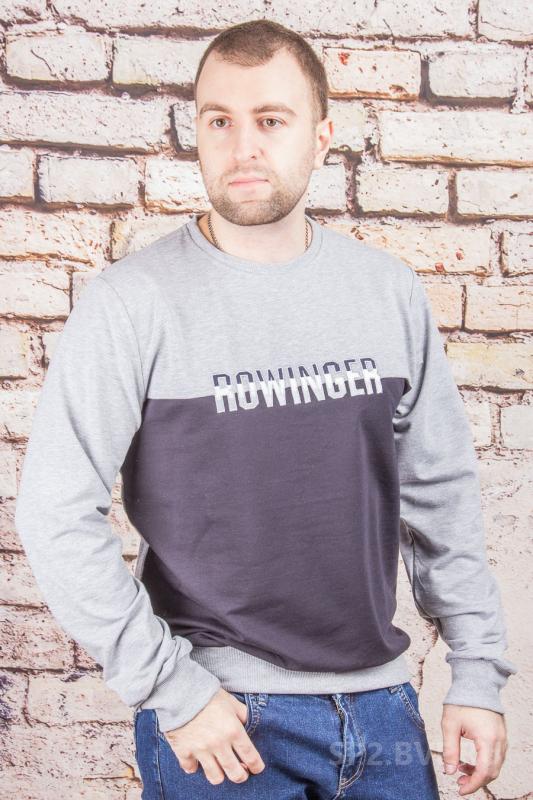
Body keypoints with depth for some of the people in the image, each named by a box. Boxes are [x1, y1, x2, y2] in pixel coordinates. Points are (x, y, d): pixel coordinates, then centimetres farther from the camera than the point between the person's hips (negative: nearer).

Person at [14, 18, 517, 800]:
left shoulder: (388, 290, 1)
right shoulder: (132, 303, -11)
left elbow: (442, 493, 6)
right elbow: (58, 517, -12)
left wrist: (479, 672, 5)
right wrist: (172, 689, -13)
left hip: (381, 699, 4)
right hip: (216, 713, -4)